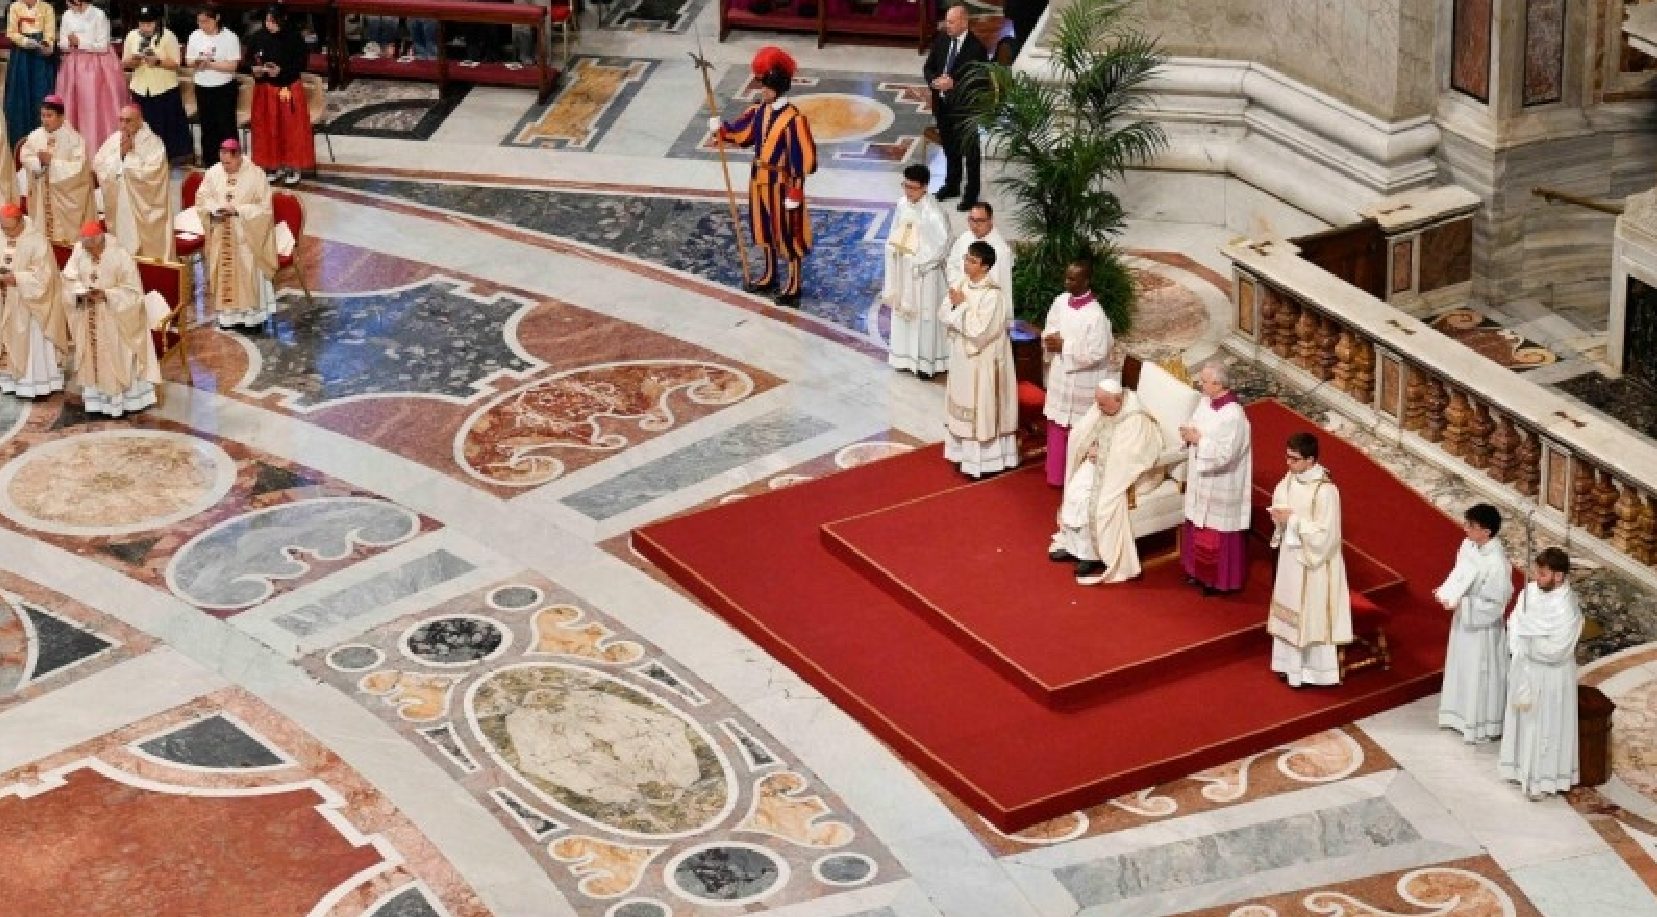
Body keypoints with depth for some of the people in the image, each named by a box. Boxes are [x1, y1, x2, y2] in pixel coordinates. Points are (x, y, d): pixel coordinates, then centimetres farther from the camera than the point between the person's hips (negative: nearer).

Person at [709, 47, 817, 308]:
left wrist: (795, 193, -21)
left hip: (782, 182, -8)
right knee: (764, 228, 20)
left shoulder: (793, 119, -23)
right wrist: (721, 129, -10)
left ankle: (794, 285, 18)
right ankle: (769, 277, 37)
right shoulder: (759, 110, 0)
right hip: (759, 179, 8)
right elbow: (741, 134, 11)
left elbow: (802, 159, -21)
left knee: (788, 233, 5)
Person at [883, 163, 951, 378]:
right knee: (903, 311, 16)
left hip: (924, 273, -7)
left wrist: (919, 259, -18)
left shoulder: (933, 212, -23)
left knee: (924, 315, 3)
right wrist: (894, 246, -4)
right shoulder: (902, 204, -2)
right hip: (903, 269, 7)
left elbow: (942, 244, -20)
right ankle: (907, 357, 30)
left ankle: (927, 362, 14)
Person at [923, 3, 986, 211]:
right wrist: (934, 80, -13)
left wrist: (953, 84, -25)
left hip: (964, 108, -6)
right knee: (949, 148, 22)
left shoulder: (976, 48, -18)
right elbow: (928, 67, 9)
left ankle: (970, 194, 15)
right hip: (942, 104, 6)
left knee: (969, 152, 5)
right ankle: (952, 185, 38)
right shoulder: (941, 40, 1)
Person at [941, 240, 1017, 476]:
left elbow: (979, 330, -27)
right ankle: (966, 453, 29)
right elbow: (943, 315, 3)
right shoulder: (962, 285, 2)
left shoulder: (993, 294, -22)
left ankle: (985, 461, 11)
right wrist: (955, 304, -18)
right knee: (964, 406, 17)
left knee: (983, 410, 2)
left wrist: (962, 306, -19)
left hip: (983, 362, -8)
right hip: (962, 357, 8)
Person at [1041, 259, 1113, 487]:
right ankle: (1057, 475, 31)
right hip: (1059, 376, 7)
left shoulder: (1095, 316, -24)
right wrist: (1051, 340, -12)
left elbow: (1095, 355, -23)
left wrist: (1064, 346, -20)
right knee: (1056, 429, 17)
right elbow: (1049, 331, 11)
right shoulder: (1060, 301, -2)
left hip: (1082, 384, -7)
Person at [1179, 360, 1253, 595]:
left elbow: (1224, 454, -28)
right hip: (1201, 479, 9)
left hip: (1220, 486, -9)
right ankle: (1200, 571, 39)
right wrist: (1190, 433, -9)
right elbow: (1197, 425, 14)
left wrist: (1198, 440, -22)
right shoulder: (1206, 401, -2)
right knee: (1199, 527, 22)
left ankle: (1221, 580, 21)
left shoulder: (1233, 415, -29)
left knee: (1217, 532, 5)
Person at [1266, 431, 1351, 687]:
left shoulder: (1325, 491, -26)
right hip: (1290, 555, 8)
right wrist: (1279, 514, -8)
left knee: (1312, 615, 5)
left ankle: (1314, 671, 18)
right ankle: (1292, 663, 33)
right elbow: (1280, 501, 14)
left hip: (1313, 562, -8)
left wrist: (1293, 519, -23)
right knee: (1290, 611, 18)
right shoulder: (1290, 479, -2)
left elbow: (1324, 534, -25)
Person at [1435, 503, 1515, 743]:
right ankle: (1462, 716, 42)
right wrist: (1446, 593, -9)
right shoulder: (1469, 546, -7)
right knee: (1461, 669, 23)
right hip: (1463, 621, 8)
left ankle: (1481, 726, 28)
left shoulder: (1496, 563, -31)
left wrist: (1461, 604, -26)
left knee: (1479, 676, 10)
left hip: (1482, 627, -8)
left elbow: (1496, 605, -25)